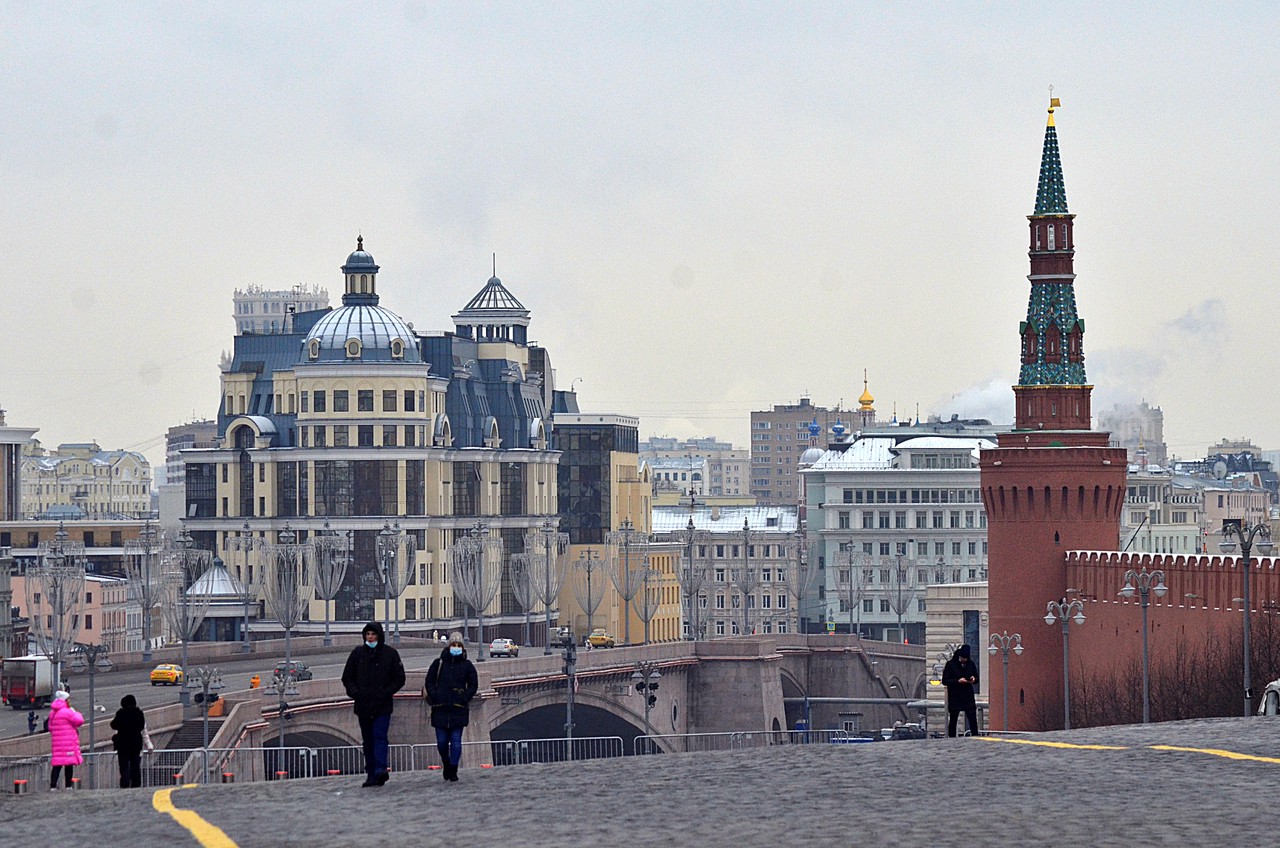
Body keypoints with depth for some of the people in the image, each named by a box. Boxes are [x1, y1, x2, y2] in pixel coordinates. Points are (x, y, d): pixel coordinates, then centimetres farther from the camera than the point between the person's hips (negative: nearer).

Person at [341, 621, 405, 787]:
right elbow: (347, 678, 14)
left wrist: (386, 692, -8)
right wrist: (354, 692, -3)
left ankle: (380, 769, -26)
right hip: (363, 705, 3)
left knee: (380, 736, -17)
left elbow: (399, 679, 4)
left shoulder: (390, 654, 1)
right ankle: (371, 775, 10)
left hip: (383, 705, -3)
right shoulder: (358, 654, 8)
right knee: (368, 741, 6)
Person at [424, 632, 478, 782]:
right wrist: (434, 698, -4)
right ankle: (446, 765, 26)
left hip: (459, 709, -1)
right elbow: (429, 682, 10)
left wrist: (465, 699, -5)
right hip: (440, 709, 1)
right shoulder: (438, 664, 7)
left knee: (456, 741, -3)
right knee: (442, 741, 3)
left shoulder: (467, 665, 6)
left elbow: (473, 685, 9)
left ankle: (453, 770, 2)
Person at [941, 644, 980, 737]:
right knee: (953, 720, 5)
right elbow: (945, 681, -7)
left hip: (968, 697, 3)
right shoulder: (951, 664, -5)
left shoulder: (971, 664, 7)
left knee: (973, 720, -6)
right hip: (954, 698, -3)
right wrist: (958, 681, -20)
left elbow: (977, 679, 17)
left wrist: (974, 679, -7)